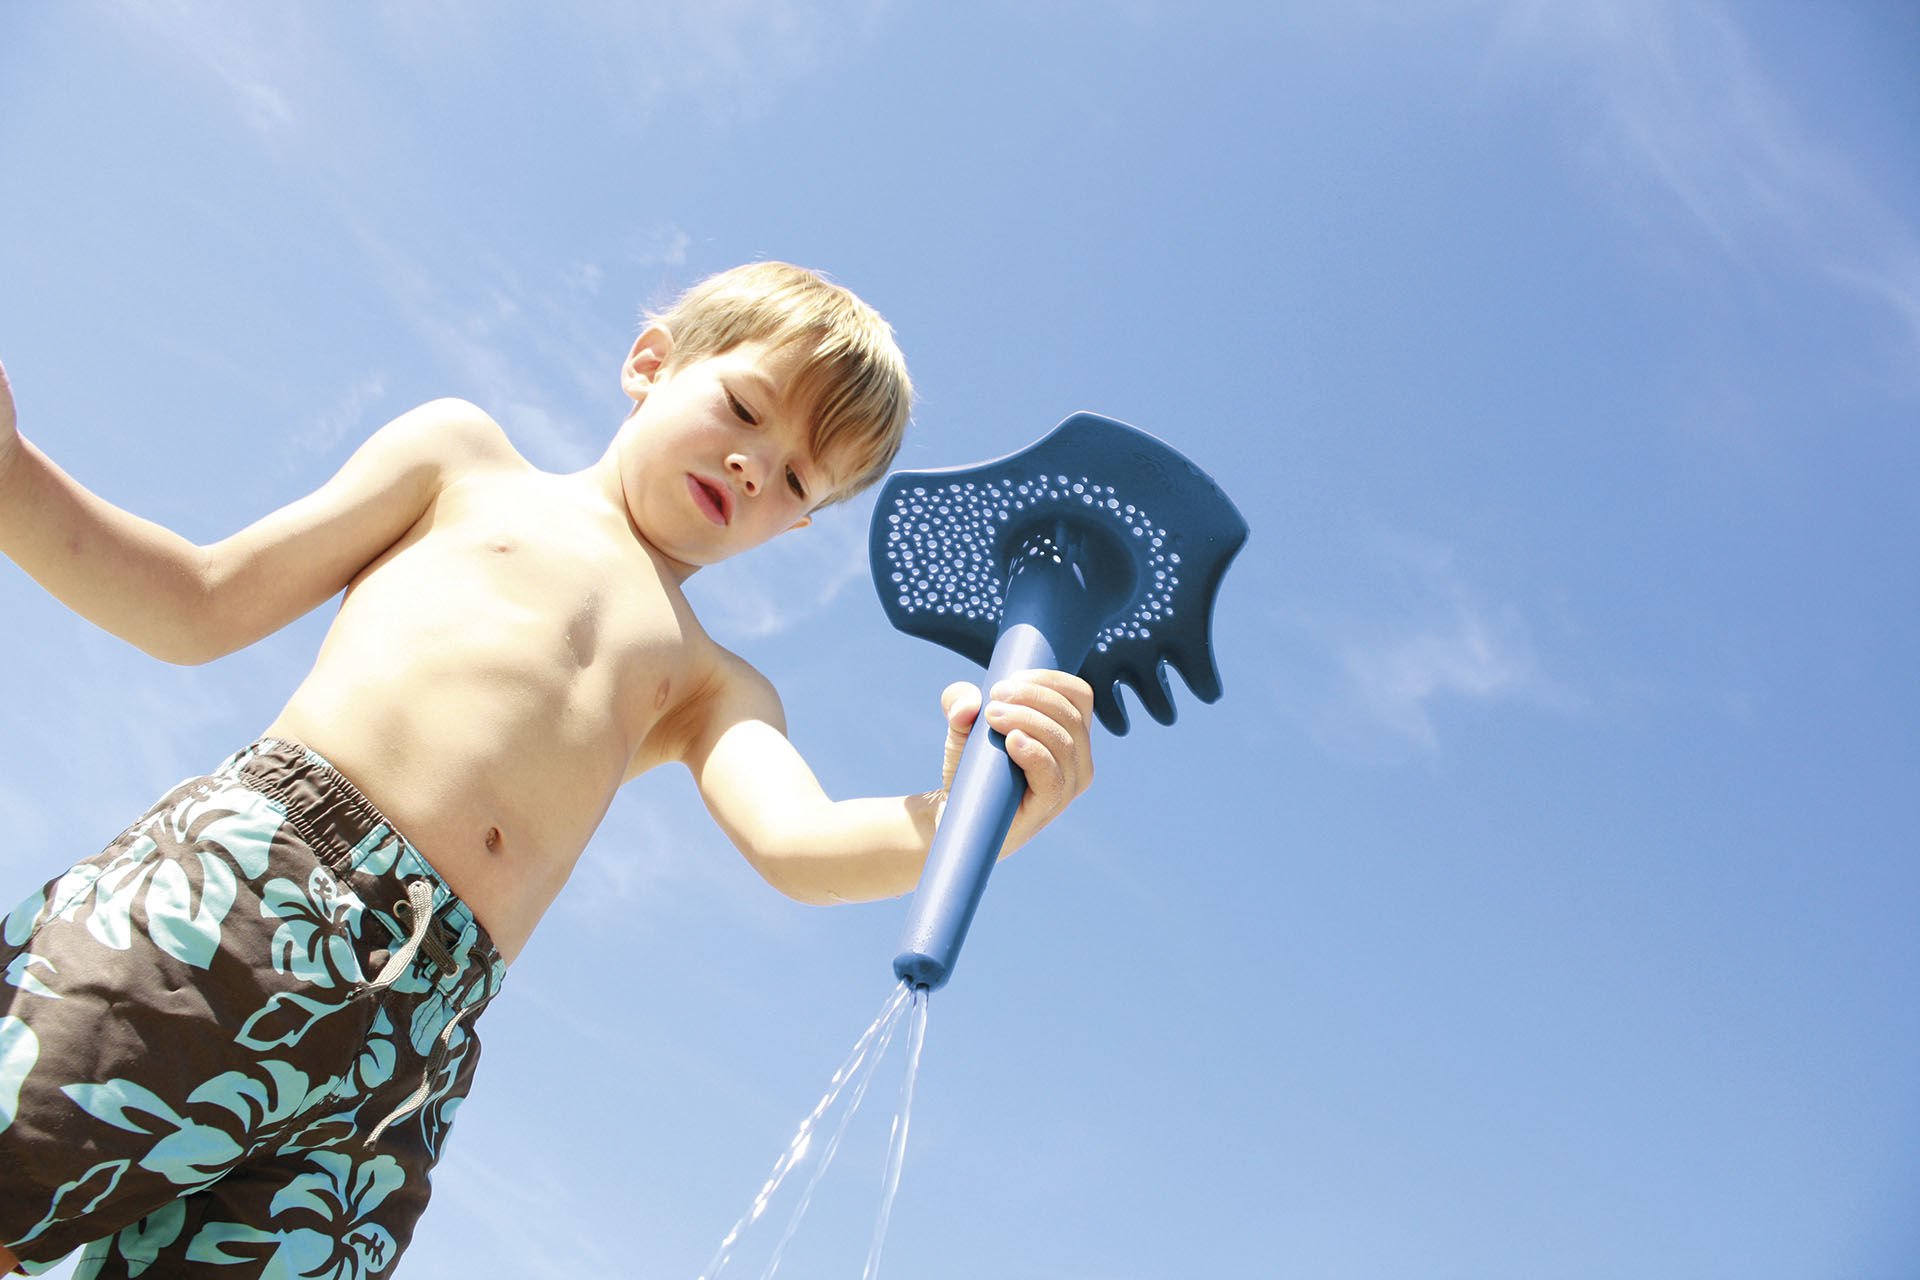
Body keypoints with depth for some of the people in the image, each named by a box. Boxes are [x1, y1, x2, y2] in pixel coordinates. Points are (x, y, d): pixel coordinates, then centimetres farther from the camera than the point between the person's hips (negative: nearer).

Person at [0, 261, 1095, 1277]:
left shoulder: (715, 690, 25)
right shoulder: (468, 457, 21)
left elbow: (798, 844, 3)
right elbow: (200, 609, 18)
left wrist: (960, 820, -18)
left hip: (414, 1034, 2)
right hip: (239, 878, -2)